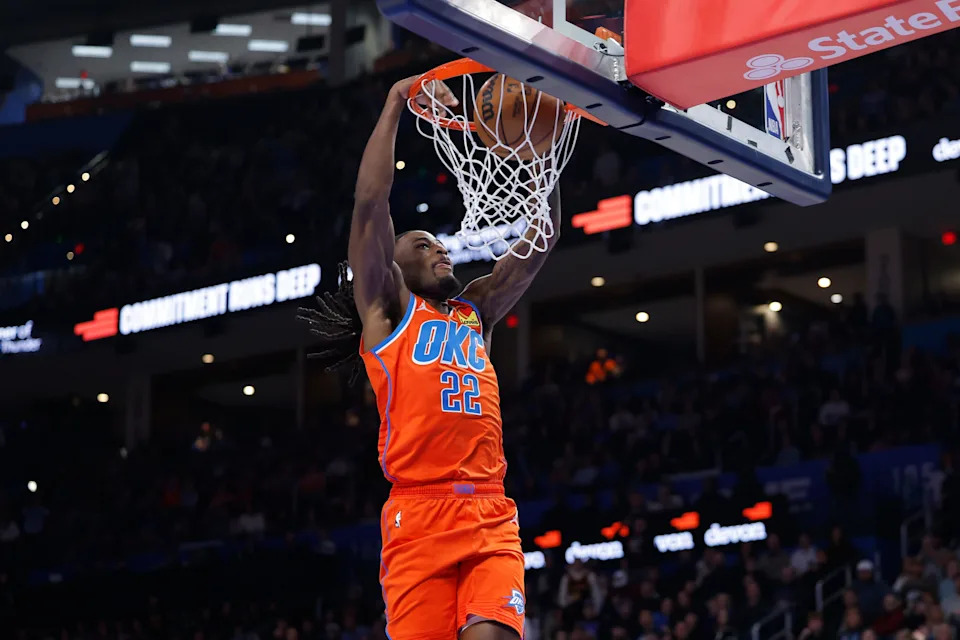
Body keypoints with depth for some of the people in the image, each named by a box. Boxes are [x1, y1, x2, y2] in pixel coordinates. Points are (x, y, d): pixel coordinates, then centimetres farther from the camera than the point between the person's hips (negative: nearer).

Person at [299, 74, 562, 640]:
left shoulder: (476, 312, 26)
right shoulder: (388, 310, 12)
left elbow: (540, 242, 25)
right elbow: (371, 204, 3)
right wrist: (396, 104, 4)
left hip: (491, 517, 4)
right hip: (420, 514, -4)